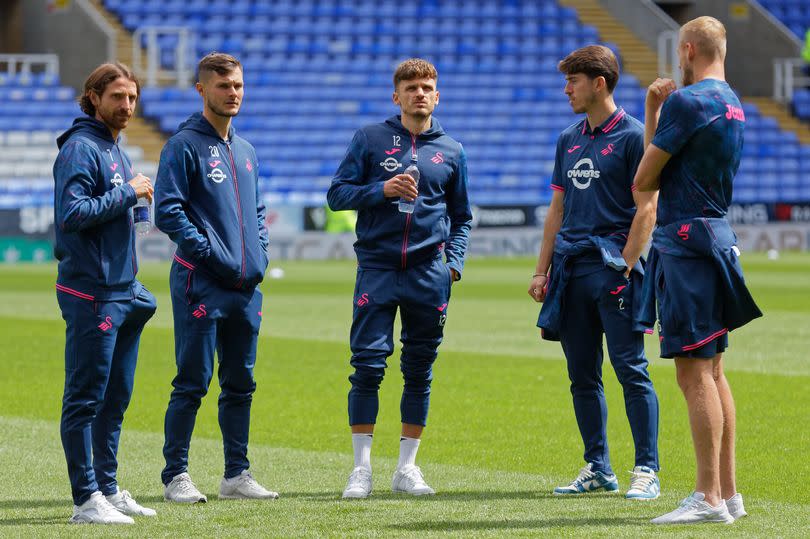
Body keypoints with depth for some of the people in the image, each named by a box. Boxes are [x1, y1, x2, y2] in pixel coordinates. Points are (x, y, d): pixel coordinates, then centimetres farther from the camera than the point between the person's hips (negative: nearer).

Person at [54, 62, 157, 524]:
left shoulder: (117, 151, 18)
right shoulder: (81, 148, -10)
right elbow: (72, 213, -21)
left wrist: (132, 282, 18)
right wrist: (129, 194, -16)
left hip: (124, 293, 9)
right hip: (91, 294, -9)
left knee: (116, 397, 13)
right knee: (85, 398, -5)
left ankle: (108, 488, 21)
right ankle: (87, 498, -4)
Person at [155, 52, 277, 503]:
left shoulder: (246, 152, 17)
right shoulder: (184, 145, -6)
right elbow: (169, 212, -13)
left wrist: (260, 255, 7)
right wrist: (213, 255, -15)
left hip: (247, 287, 7)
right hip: (201, 284, -7)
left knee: (241, 383, 10)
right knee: (193, 383, -5)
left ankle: (237, 474, 17)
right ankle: (176, 475, 0)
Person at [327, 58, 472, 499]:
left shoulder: (451, 151, 12)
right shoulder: (370, 139, 6)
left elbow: (461, 216, 20)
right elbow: (337, 194, 2)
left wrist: (455, 259, 4)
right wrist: (382, 190, -13)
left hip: (429, 273, 2)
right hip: (377, 267, -2)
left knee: (420, 370, 5)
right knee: (367, 365, -7)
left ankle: (407, 467, 14)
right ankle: (361, 467, -2)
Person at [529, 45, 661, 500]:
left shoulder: (632, 136, -4)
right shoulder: (569, 140, 17)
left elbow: (647, 210, -8)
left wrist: (624, 267, -15)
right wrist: (543, 271, 14)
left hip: (613, 265, -7)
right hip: (571, 270, 7)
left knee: (631, 370, -9)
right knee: (583, 376, 8)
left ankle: (647, 471, -7)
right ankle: (598, 469, 15)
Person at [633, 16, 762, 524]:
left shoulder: (687, 102, -13)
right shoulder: (733, 105, 15)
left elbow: (643, 180, -9)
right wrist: (654, 111, 18)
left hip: (687, 240, -10)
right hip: (718, 233, 10)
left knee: (694, 371, -9)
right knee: (712, 371, 13)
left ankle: (709, 498, -11)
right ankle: (728, 493, 16)